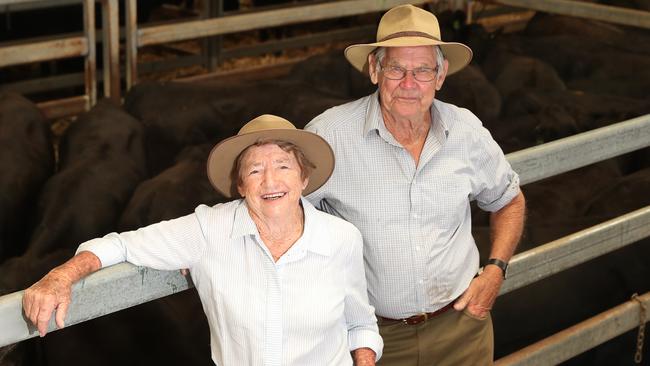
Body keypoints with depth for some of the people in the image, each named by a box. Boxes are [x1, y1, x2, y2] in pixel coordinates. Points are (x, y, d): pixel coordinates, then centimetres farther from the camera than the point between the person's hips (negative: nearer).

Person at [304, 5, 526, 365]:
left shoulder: (467, 131, -5)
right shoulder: (330, 134, -17)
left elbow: (509, 201, 12)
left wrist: (495, 271, 0)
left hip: (461, 325, 3)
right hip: (374, 334, -2)